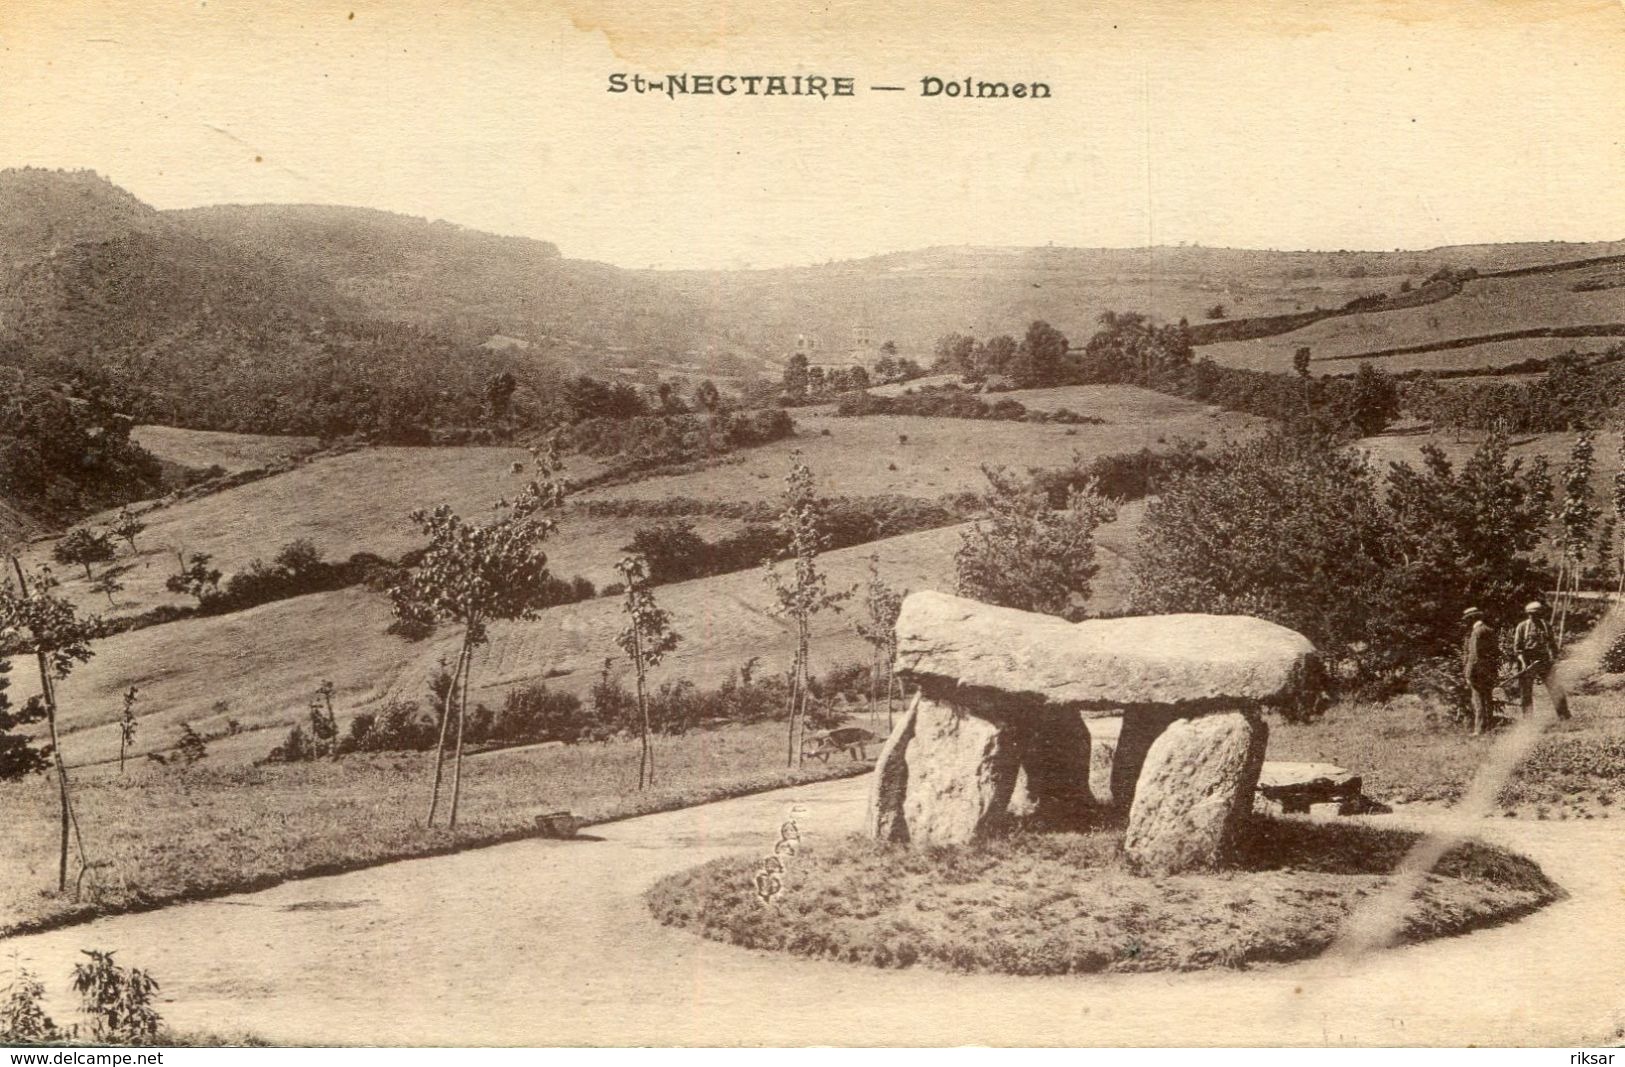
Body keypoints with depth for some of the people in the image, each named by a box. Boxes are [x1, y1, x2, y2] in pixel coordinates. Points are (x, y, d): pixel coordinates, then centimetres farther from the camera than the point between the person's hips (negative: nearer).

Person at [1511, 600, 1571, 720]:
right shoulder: (1522, 627, -3)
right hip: (1528, 662, -3)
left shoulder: (1546, 626, 7)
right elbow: (1517, 647, -5)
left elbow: (1552, 644, 17)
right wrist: (1523, 663, -16)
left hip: (1544, 661, 3)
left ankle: (1564, 716, 3)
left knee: (1555, 689, -3)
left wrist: (1553, 658, 3)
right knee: (1526, 692, 2)